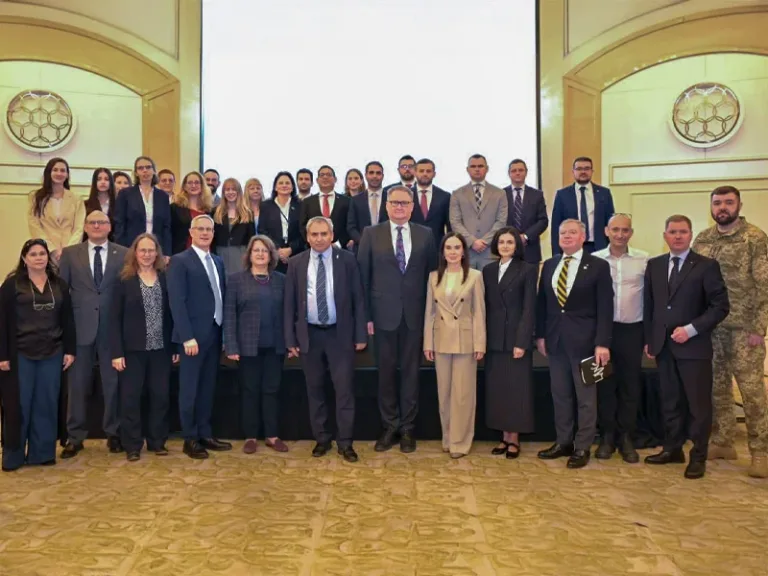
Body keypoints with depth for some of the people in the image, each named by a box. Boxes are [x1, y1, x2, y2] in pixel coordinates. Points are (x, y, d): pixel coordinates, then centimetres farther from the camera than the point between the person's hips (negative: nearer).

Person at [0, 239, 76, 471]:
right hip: (20, 354, -3)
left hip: (52, 354, 3)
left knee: (46, 404, 7)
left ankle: (42, 453, 18)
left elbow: (67, 320, 9)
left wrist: (69, 350, 4)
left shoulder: (59, 285, 8)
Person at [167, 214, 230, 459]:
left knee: (208, 387, 13)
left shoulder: (218, 261, 15)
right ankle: (190, 439, 12)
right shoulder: (180, 261, -5)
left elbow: (221, 297, 14)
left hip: (215, 333, 6)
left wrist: (225, 332, 6)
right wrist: (187, 337, -19)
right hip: (194, 335, -6)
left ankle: (205, 434, 23)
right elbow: (177, 301, -13)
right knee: (190, 389, 3)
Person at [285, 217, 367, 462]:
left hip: (340, 334, -2)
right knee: (315, 390, 11)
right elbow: (290, 304, 4)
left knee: (344, 390, 0)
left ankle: (345, 442, 11)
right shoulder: (296, 263, 3)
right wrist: (291, 339, 0)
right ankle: (321, 439, 24)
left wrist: (360, 334, -3)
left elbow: (358, 299, 0)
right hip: (309, 334, 2)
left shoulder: (347, 260, -1)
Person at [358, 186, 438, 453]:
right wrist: (366, 314, -4)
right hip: (384, 313, -1)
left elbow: (432, 274, 7)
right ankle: (390, 426, 21)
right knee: (386, 371, 8)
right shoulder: (371, 234, 2)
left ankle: (407, 428, 20)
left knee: (411, 371, 8)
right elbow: (363, 276, 1)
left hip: (415, 314, 1)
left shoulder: (425, 234, 6)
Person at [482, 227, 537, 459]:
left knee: (516, 389, 1)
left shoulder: (528, 269, -3)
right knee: (497, 389, 7)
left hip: (516, 337, -4)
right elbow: (486, 306, 9)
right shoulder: (488, 270, 10)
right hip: (493, 339, 5)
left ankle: (515, 438, 12)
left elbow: (529, 308, -8)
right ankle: (505, 437, 17)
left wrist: (522, 341, -15)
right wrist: (482, 338, 2)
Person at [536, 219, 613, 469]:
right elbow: (541, 303, 12)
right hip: (555, 340, 5)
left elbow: (605, 308, -9)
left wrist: (602, 343, -15)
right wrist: (541, 335, 8)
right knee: (560, 395, 11)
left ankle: (582, 447, 15)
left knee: (586, 397, 5)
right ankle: (563, 442, 23)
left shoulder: (598, 266, -4)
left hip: (584, 340, -4)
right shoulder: (549, 265, 9)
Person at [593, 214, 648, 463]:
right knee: (605, 384, 7)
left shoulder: (643, 259, -1)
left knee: (630, 385, 7)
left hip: (633, 330, 0)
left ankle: (626, 437, 19)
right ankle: (607, 436, 19)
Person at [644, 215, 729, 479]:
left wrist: (691, 329, -17)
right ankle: (672, 448, 24)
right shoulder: (654, 265, 10)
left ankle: (698, 456, 15)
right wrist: (649, 339, 8)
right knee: (670, 401, 12)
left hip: (694, 346, -4)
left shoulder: (706, 266, -4)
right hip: (663, 346, 4)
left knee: (698, 403, 3)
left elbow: (721, 306, -8)